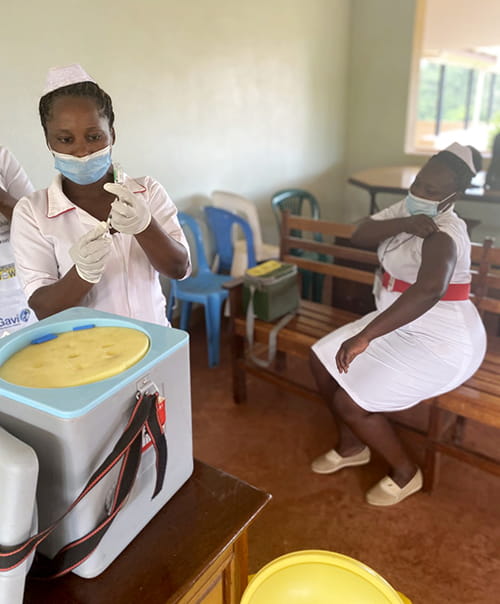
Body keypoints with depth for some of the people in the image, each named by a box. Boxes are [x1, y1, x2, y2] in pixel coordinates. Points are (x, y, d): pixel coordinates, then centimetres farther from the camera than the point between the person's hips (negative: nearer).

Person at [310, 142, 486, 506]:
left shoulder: (443, 234, -26)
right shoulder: (409, 209, 3)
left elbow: (429, 290, -45)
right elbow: (359, 236, -7)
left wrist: (365, 336, -51)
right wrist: (403, 225, -26)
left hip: (441, 342, -9)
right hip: (401, 324, 9)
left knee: (349, 402, -15)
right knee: (323, 360, 3)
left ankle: (405, 472, 12)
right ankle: (352, 446, 23)